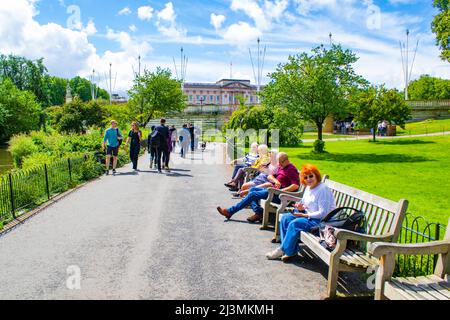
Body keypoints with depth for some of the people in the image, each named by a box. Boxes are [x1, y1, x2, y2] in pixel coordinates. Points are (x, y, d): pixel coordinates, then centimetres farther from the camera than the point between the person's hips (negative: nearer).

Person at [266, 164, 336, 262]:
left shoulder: (323, 189, -19)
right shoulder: (308, 188, 9)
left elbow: (323, 213, -22)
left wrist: (304, 215, -20)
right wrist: (301, 208, -3)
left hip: (321, 220, -10)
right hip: (308, 215, 10)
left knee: (295, 224, -26)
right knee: (285, 218, -4)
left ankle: (283, 250, -9)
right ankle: (292, 250, -6)